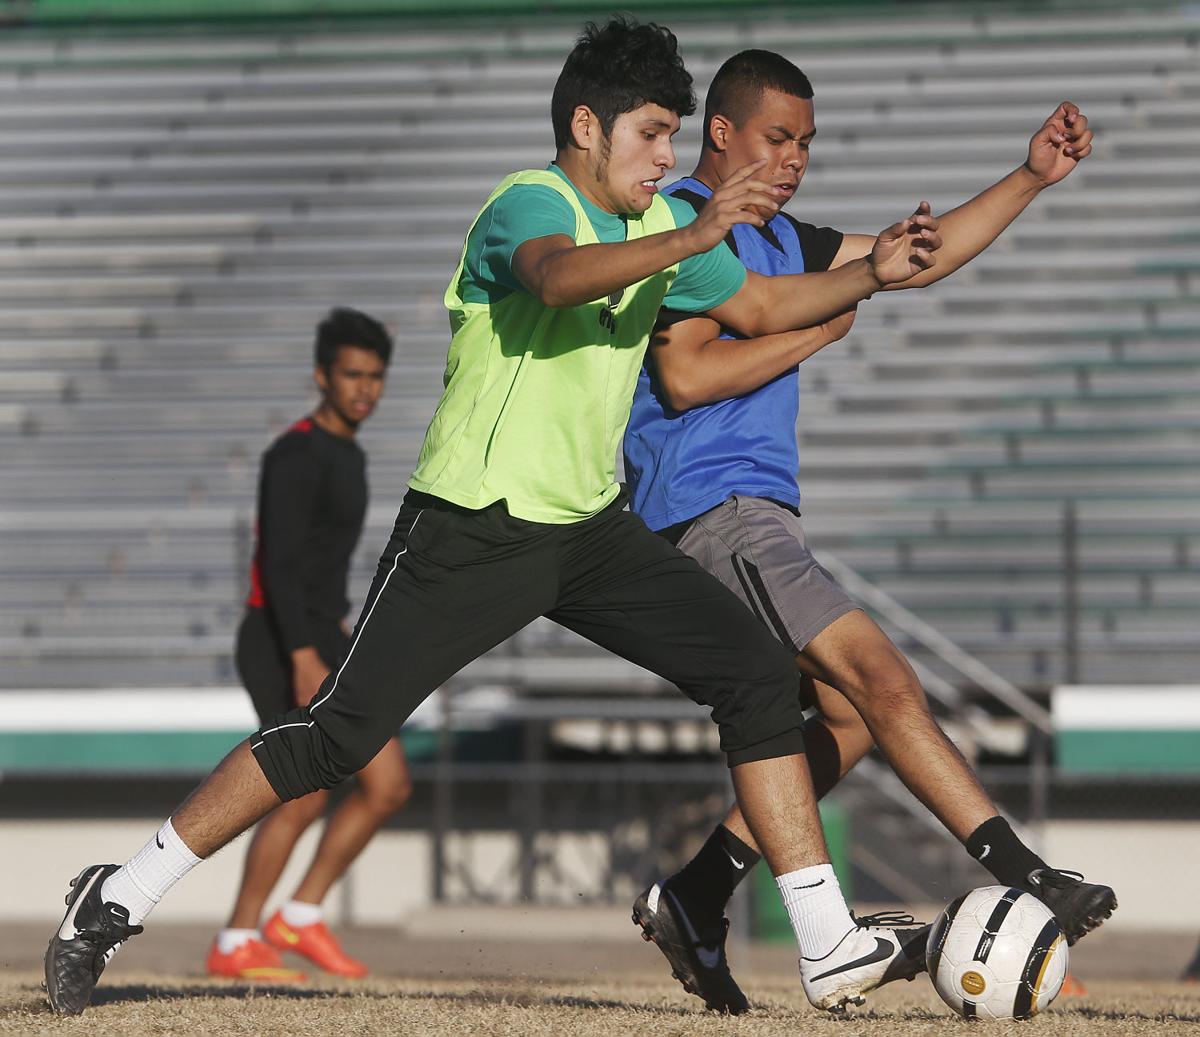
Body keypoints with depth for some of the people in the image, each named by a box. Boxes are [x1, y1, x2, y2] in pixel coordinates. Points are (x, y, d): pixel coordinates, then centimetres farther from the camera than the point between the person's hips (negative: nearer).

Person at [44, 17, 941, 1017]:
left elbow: (764, 305, 26)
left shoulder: (658, 222, 11)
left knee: (760, 674, -5)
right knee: (338, 734, -10)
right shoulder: (530, 202, -14)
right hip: (471, 531, -8)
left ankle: (829, 943, -3)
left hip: (589, 527, 8)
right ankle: (120, 899, 2)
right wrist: (691, 240, -50)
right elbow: (559, 276, -39)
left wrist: (870, 272, 10)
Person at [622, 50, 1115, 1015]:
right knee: (881, 680, -18)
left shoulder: (777, 239, 22)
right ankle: (1024, 879, -25)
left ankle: (693, 899, 7)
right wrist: (818, 328, -8)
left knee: (847, 716, 6)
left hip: (755, 513, 10)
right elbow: (684, 376, -17)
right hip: (712, 506, -10)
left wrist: (1031, 178, 17)